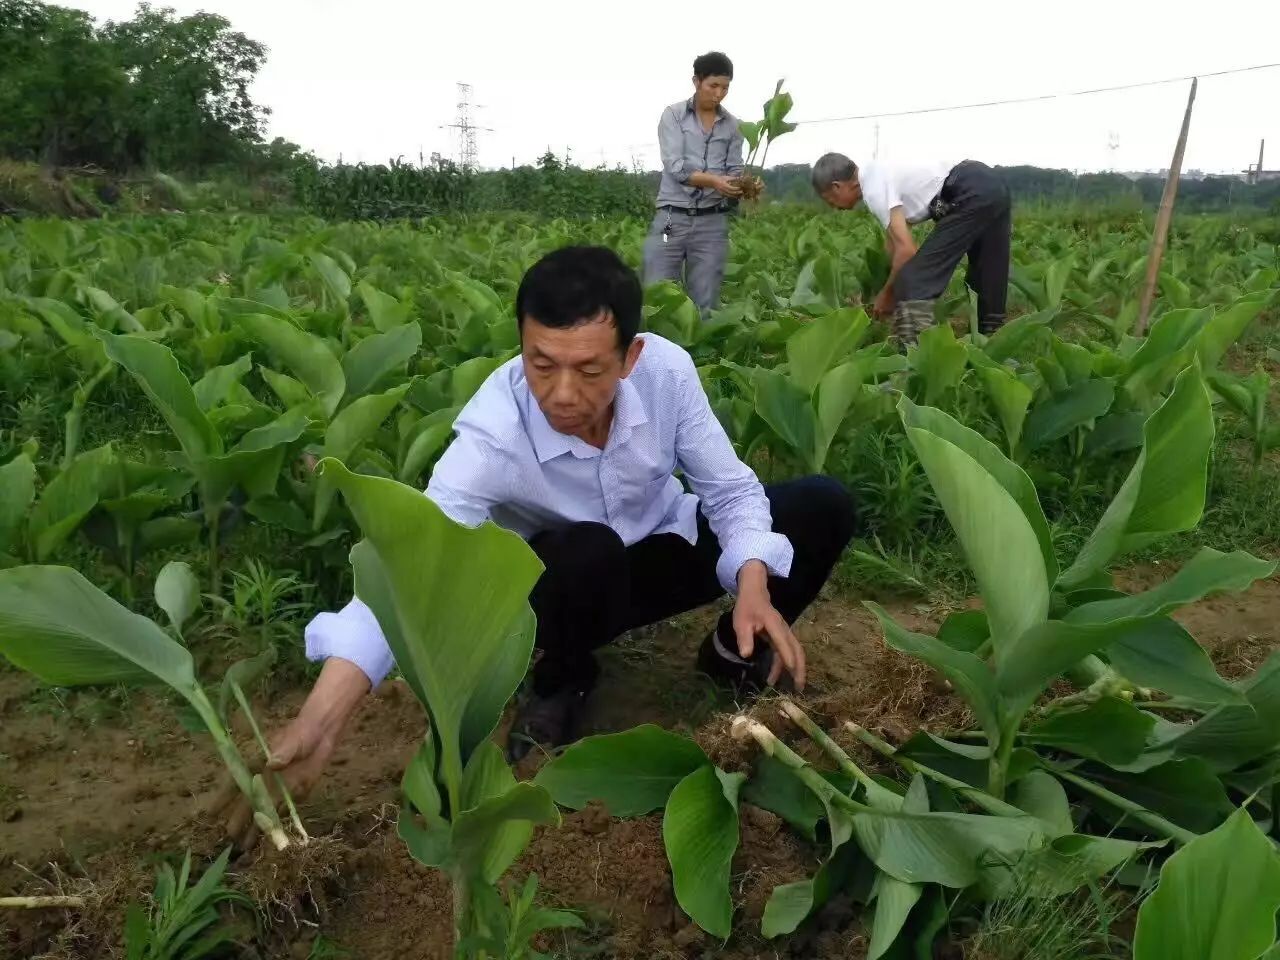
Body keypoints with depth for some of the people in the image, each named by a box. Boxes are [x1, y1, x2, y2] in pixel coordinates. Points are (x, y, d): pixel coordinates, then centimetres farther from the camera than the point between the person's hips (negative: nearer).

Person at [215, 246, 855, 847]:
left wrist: (754, 585, -34)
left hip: (663, 544, 3)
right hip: (567, 587, -2)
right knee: (584, 554, -40)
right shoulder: (493, 433, -34)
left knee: (823, 505, -15)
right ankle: (560, 684, -5)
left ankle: (736, 649, 8)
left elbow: (729, 488, -15)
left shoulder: (667, 370, -26)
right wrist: (319, 718, -55)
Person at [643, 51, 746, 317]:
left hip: (713, 221, 3)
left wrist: (743, 186, -16)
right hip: (673, 216, -2)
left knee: (704, 303, 4)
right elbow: (674, 166, -10)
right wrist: (713, 180, -26)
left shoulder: (732, 125, 11)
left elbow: (734, 170, 8)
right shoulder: (673, 115, 2)